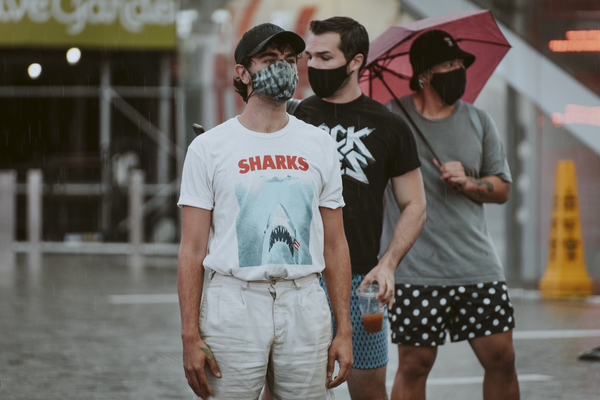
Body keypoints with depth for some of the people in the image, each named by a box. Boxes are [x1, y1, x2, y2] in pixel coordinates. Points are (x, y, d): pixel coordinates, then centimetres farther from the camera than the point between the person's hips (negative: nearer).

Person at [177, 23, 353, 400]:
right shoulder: (208, 147, 2)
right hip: (233, 303, -2)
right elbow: (192, 249, -1)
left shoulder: (320, 146, 11)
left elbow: (334, 245, 11)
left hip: (303, 302, 3)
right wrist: (191, 336, -8)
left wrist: (344, 330, 4)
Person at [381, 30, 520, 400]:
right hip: (414, 269, -3)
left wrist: (467, 183, -6)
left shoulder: (479, 122, 10)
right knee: (414, 365, -1)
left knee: (501, 357, 0)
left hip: (477, 264, 3)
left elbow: (502, 189, 12)